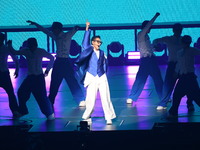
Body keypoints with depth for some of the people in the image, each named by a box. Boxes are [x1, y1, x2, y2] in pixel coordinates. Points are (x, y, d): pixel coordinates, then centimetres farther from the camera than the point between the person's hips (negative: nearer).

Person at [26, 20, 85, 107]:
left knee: (72, 82, -8)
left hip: (65, 62, -7)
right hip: (58, 61, 7)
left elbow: (73, 31, -27)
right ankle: (50, 101, 23)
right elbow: (45, 31, 20)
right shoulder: (56, 37, 11)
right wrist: (35, 24, 26)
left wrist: (76, 28, -51)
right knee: (54, 83, 13)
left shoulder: (67, 36, -7)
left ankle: (82, 101, -6)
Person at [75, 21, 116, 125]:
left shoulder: (102, 53, 13)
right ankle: (87, 117, 13)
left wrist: (104, 73, 11)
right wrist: (87, 30, -16)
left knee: (105, 98, -4)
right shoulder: (89, 50, 4)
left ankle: (109, 117, 3)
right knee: (91, 100, -5)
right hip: (91, 78, -3)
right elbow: (85, 42, -11)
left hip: (102, 78, 3)